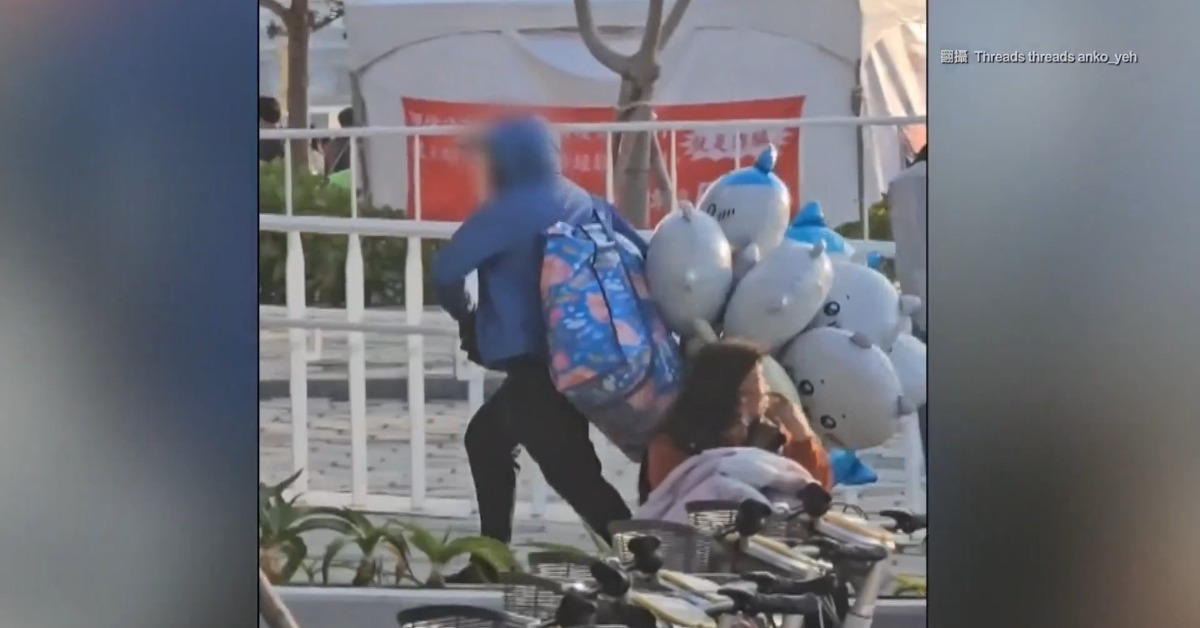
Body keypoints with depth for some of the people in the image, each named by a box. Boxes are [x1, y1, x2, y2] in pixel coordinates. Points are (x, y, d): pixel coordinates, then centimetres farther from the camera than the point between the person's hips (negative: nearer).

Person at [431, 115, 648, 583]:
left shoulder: (508, 210, -7)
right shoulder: (585, 204, 12)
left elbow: (446, 270, -7)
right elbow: (644, 260, 9)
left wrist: (468, 319, 11)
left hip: (536, 365, -9)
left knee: (573, 474, -10)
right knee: (486, 438, 23)